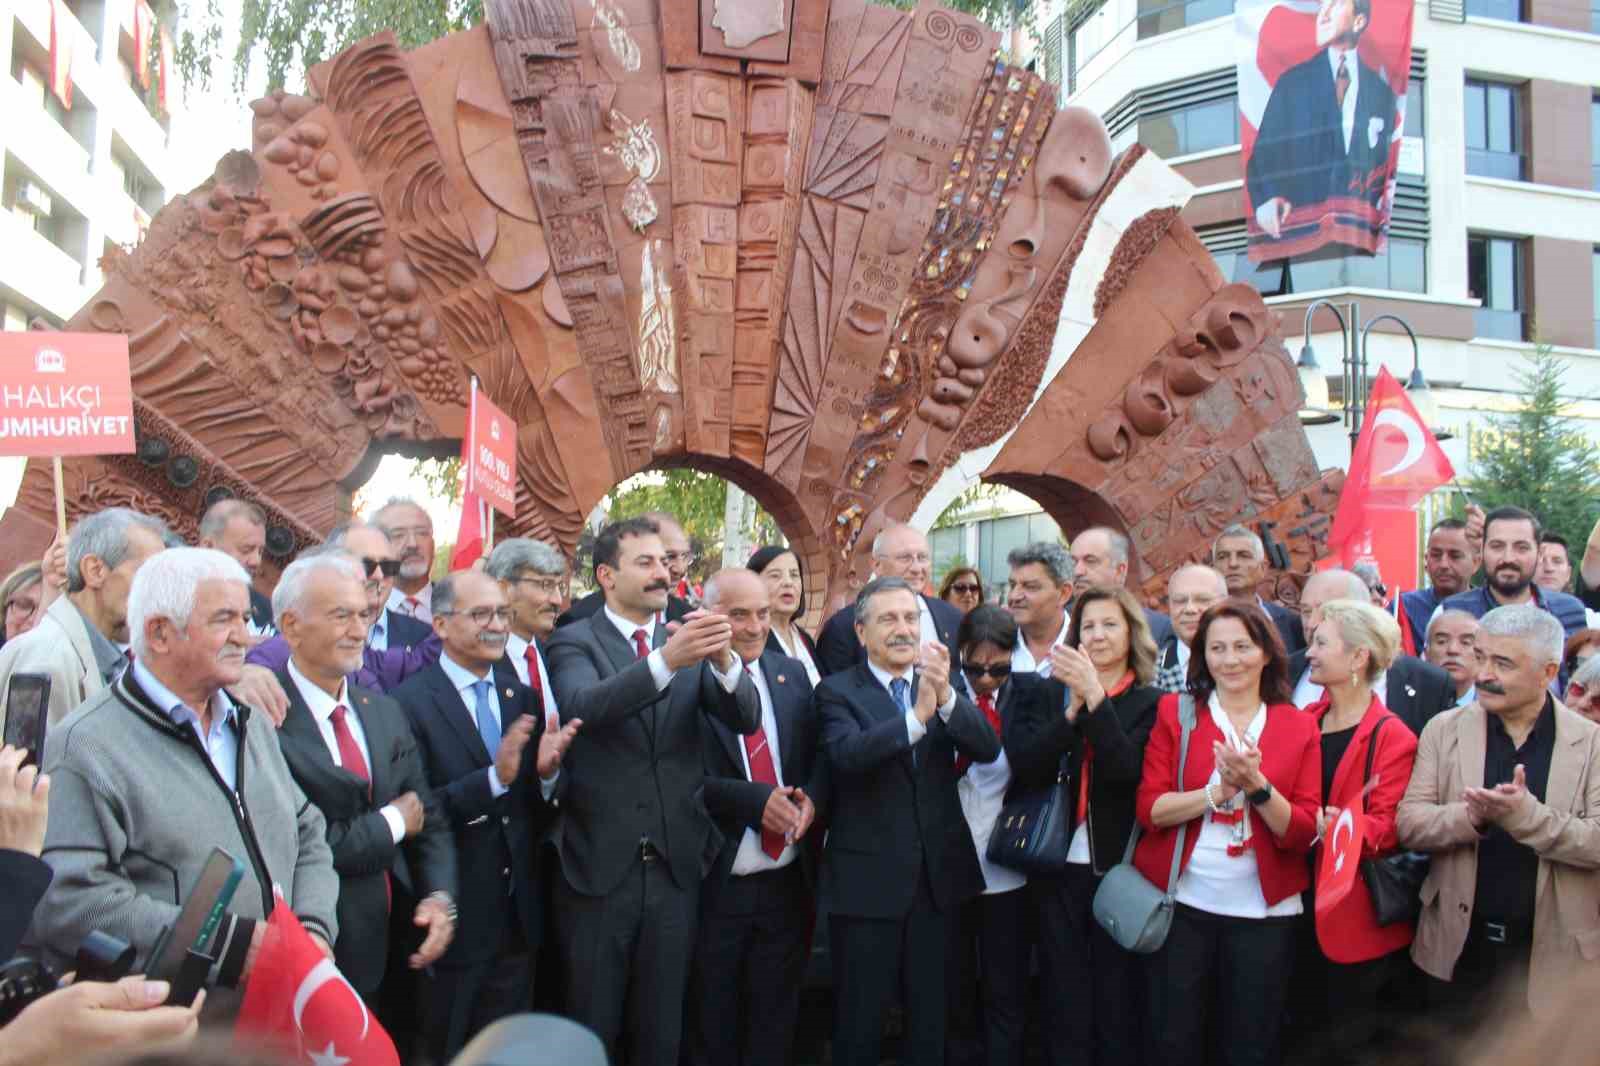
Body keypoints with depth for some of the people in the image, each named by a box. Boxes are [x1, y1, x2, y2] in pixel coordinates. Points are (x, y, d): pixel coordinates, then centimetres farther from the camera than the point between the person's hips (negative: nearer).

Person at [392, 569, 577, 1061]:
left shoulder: (523, 698, 4)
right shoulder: (410, 702, -13)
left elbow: (542, 816, 5)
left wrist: (548, 771, -16)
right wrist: (494, 777, -30)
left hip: (518, 919, 5)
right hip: (452, 922, -5)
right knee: (445, 1053, 14)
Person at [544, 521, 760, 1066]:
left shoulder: (690, 640, 5)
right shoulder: (573, 642, -4)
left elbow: (746, 719, -7)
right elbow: (583, 706, -25)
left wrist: (724, 659, -28)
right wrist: (666, 659, -40)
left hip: (676, 862, 3)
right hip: (598, 864, -3)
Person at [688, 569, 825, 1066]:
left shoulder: (793, 674, 6)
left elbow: (819, 752, 10)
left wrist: (812, 798, -10)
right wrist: (754, 799, -22)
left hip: (787, 881, 5)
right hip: (713, 884, -4)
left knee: (776, 1023, 18)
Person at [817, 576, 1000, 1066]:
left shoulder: (945, 687, 5)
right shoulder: (838, 691, -6)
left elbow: (989, 748, -10)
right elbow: (847, 754, -25)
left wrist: (946, 697, -27)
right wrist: (916, 716, -37)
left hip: (937, 873, 4)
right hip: (867, 878, -3)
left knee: (930, 1012, 18)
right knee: (860, 1015, 9)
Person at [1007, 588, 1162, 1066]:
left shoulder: (1151, 703, -1)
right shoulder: (1052, 695, 6)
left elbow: (1127, 768, -16)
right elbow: (1027, 766, -7)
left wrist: (1095, 696, -22)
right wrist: (1073, 707, -18)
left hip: (1120, 868, -2)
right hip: (1060, 868, 2)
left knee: (1119, 1008, 7)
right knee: (1065, 1009, 9)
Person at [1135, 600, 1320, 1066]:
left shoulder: (1300, 727, 3)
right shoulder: (1173, 712, 0)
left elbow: (1302, 832, -4)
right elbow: (1149, 809, -8)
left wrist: (1257, 786, -20)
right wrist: (1220, 790, -20)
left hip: (1264, 911, 1)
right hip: (1183, 903, -1)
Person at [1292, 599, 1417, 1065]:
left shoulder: (1391, 738, -10)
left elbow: (1386, 827, -16)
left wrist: (1339, 827, -32)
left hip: (1354, 916, -5)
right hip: (1300, 903, 5)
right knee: (1304, 1023, 14)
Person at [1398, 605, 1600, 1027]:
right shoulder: (1444, 730, 0)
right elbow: (1409, 824, -6)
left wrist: (1526, 815, -27)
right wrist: (1471, 815, -24)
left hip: (1551, 956, -1)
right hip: (1459, 950, 1)